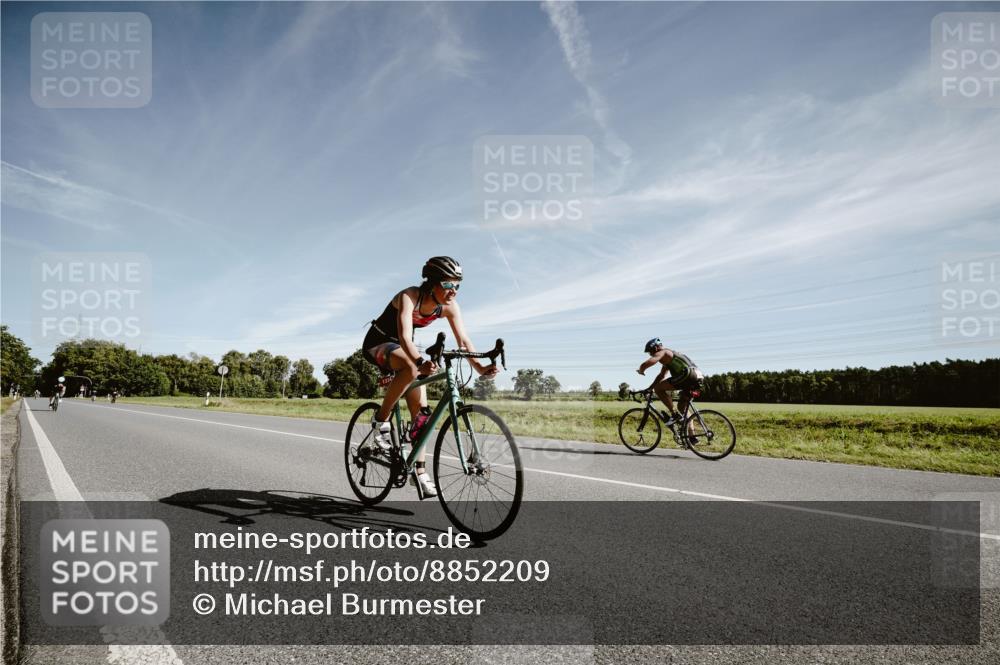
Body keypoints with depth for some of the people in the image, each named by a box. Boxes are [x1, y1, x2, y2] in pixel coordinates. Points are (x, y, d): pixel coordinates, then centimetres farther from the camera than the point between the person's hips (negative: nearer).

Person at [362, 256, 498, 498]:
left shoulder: (449, 306, -15)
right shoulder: (409, 297, -32)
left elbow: (463, 340, -22)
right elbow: (405, 337, -44)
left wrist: (479, 367, -40)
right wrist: (421, 362, -63)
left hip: (402, 348, 6)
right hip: (378, 344, -6)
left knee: (422, 410, -5)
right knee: (411, 368, -40)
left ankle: (419, 471, 5)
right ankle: (381, 421, -20)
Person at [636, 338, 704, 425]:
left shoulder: (662, 353, 1)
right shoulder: (668, 354, 30)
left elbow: (645, 364, -14)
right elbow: (661, 376, 39)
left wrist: (641, 371, 8)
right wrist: (649, 388, 37)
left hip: (688, 375, -10)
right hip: (698, 378, 10)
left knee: (658, 388, -4)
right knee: (683, 408, 21)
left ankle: (674, 414, -5)